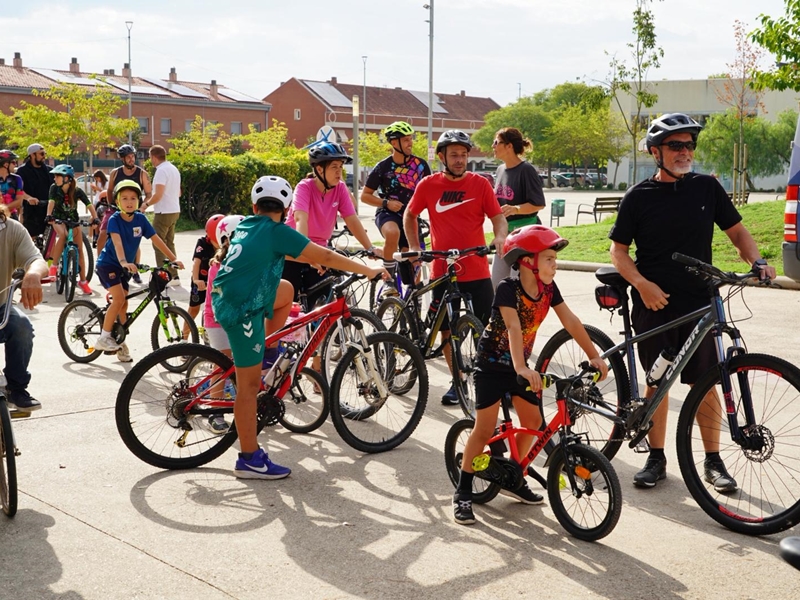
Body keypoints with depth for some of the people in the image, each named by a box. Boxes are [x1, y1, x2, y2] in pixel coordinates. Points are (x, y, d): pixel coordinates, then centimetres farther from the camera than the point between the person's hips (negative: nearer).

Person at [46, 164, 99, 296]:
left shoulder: (77, 191, -15)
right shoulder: (54, 188, -15)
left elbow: (89, 205, -21)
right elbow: (51, 202, -28)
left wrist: (95, 218, -38)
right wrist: (49, 215, -46)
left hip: (73, 220, 1)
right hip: (59, 219, -1)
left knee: (79, 250, -5)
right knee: (63, 234, -35)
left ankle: (83, 281, 4)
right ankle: (54, 266, -25)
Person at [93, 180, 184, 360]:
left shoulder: (140, 219, -6)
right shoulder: (114, 219, -19)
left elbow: (156, 239, -5)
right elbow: (117, 242, -34)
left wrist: (173, 258, -12)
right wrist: (124, 262, -50)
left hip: (123, 267, 5)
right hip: (107, 264, -5)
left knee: (123, 304, 6)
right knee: (119, 299, -21)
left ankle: (120, 343, 17)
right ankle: (104, 338, -11)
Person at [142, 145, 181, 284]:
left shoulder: (161, 170, -17)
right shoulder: (174, 169, 12)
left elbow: (158, 195, -24)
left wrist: (146, 204, -7)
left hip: (163, 212, -9)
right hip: (175, 210, 9)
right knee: (169, 243, 15)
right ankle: (173, 275, 16)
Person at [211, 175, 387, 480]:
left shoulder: (245, 226, 12)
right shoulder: (277, 231, -11)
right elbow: (325, 256, -11)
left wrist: (309, 257, 37)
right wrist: (369, 270, -4)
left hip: (225, 299, 9)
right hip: (242, 311, -9)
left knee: (286, 290, 28)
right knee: (249, 385, -3)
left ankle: (268, 353, 30)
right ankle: (249, 459, 4)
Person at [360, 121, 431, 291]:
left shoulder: (420, 164, -2)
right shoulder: (383, 167, -8)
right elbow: (365, 195, -2)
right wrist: (386, 202, -17)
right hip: (387, 213, -3)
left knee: (410, 259, 2)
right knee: (393, 233, -37)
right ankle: (389, 281, -22)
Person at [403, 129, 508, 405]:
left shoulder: (480, 184, -1)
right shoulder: (428, 185, 1)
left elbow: (498, 217, -2)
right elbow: (409, 215, 14)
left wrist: (500, 236, -22)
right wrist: (414, 247, 5)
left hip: (477, 271, -1)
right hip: (443, 271, 1)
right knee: (447, 329, 9)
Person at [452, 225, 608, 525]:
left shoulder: (548, 288, -6)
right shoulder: (508, 289, -25)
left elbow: (571, 321, -6)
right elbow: (513, 328, -38)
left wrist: (594, 356, -12)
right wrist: (521, 368, -50)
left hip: (519, 364, 7)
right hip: (492, 365, -6)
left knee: (533, 423, 5)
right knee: (484, 429, -6)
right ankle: (463, 492, 3)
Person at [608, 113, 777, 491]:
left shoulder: (706, 188, 5)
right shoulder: (638, 197, 0)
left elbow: (736, 232, 11)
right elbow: (618, 250, 3)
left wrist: (756, 261, -7)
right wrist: (642, 283, -13)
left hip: (698, 304, 1)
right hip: (654, 304, -1)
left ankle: (713, 461, 14)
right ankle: (656, 458, 19)